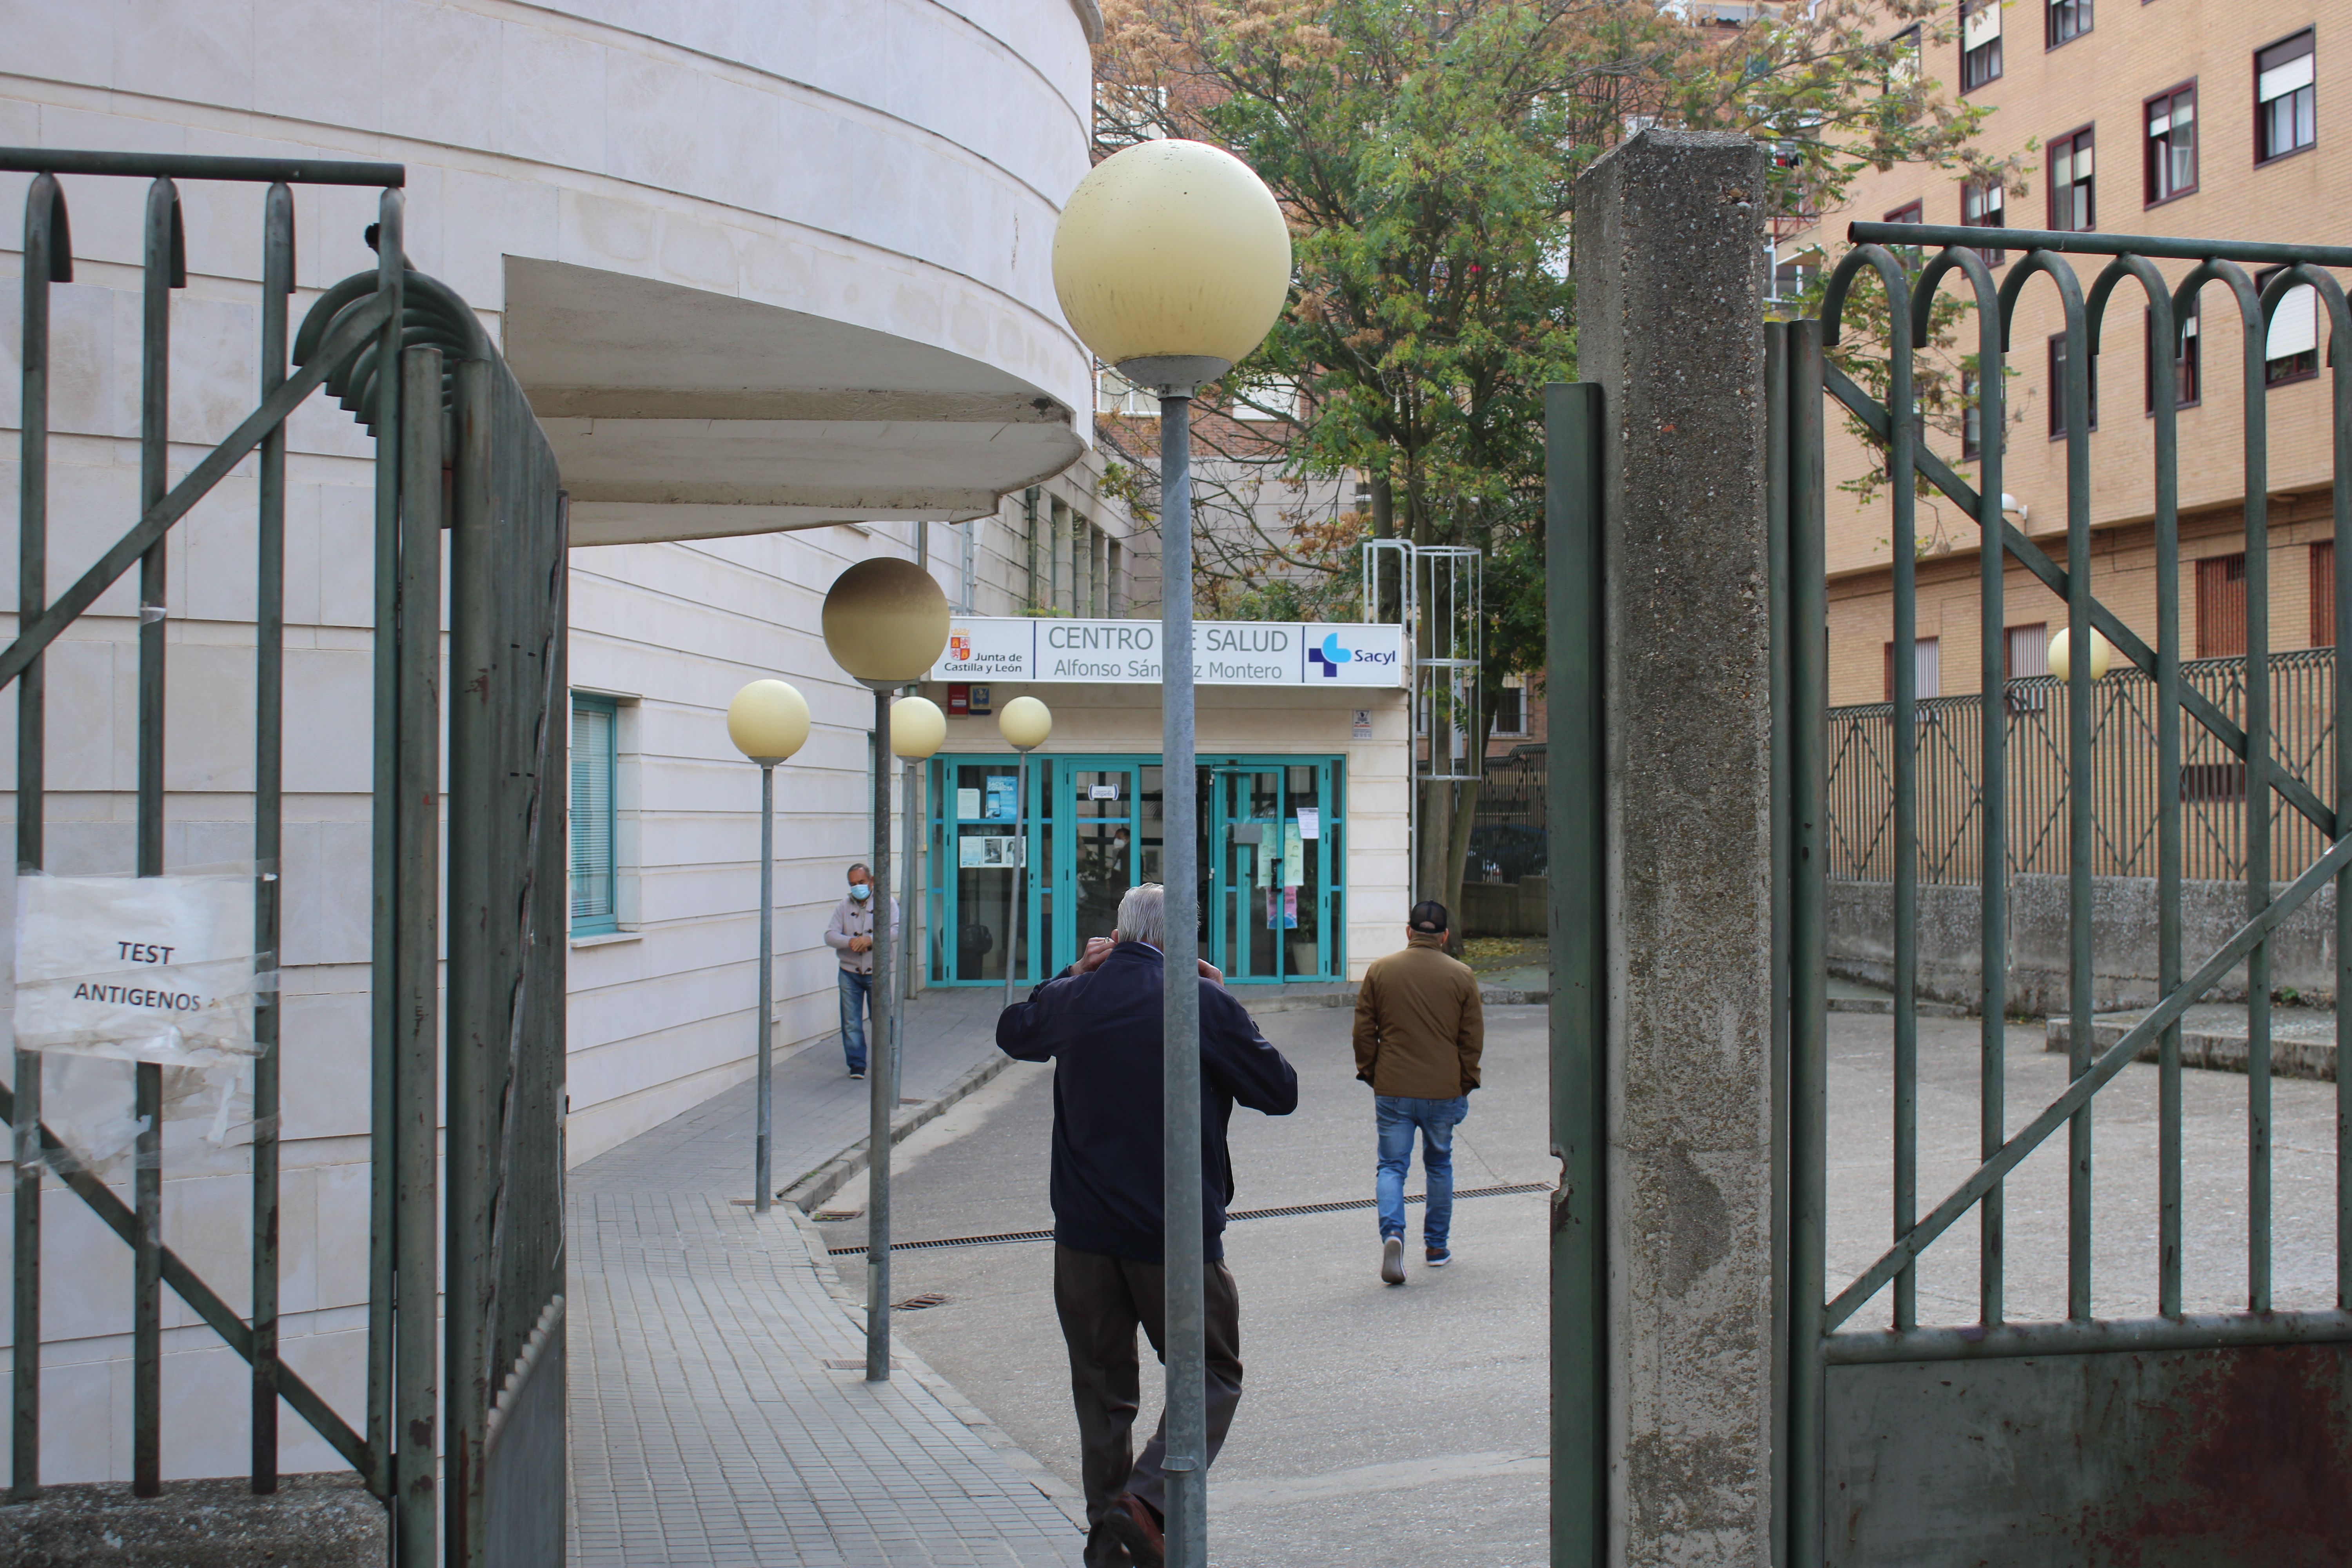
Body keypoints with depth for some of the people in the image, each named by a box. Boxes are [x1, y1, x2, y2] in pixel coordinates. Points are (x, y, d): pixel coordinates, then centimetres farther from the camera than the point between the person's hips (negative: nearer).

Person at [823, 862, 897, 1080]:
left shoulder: (886, 903, 0)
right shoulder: (843, 907, 6)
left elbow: (896, 931, -13)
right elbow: (830, 936, -4)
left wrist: (870, 940, -28)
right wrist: (851, 941, -24)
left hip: (877, 972, -2)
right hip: (850, 972, 2)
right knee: (851, 1023, 1)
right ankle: (857, 1065, 9)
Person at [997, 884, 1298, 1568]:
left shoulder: (1073, 998, 2)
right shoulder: (1203, 1003, -10)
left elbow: (1012, 1032, 24)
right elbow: (1281, 1091, 0)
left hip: (1084, 1231, 4)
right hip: (1176, 1234, -4)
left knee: (1100, 1387, 15)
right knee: (1212, 1376, 9)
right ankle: (1149, 1496, -11)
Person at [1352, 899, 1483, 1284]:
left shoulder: (1380, 971, -2)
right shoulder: (1462, 975, -1)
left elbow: (1364, 1031, 1)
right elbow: (1473, 1036, 2)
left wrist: (1369, 1073, 13)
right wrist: (1466, 1083, 12)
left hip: (1393, 1090, -1)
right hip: (1445, 1090, 1)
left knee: (1392, 1165, 5)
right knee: (1439, 1164, 18)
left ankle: (1392, 1231, -19)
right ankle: (1437, 1247, 24)